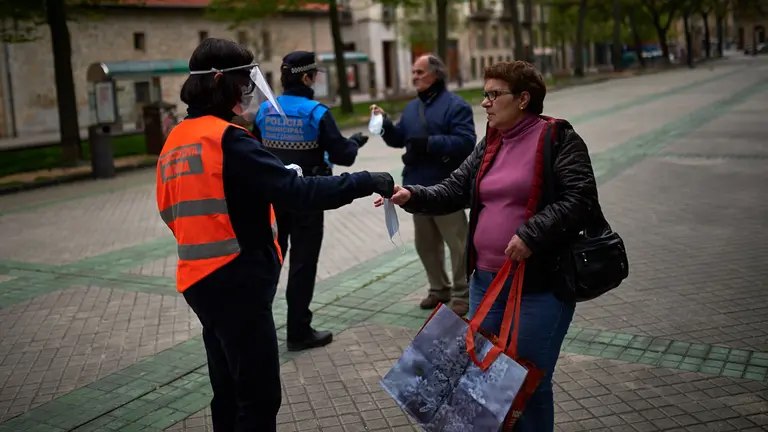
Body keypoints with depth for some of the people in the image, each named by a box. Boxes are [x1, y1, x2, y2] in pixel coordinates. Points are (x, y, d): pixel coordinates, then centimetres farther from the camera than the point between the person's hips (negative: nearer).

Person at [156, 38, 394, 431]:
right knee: (258, 396, 0)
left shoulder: (174, 141, 9)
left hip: (201, 279, 9)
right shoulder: (227, 139, -17)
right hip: (236, 282, -9)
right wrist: (367, 183, -19)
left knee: (229, 388, 21)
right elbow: (298, 192, -25)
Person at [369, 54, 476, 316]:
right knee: (426, 244, 16)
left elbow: (465, 142, -20)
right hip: (418, 187, 8)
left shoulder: (456, 106, -10)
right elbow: (399, 139, 17)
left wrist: (430, 143, -23)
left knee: (457, 243, 2)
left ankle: (461, 294, 14)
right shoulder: (412, 107, 15)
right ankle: (439, 289, 31)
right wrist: (385, 123, -1)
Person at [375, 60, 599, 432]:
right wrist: (413, 196, -10)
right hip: (486, 279, 7)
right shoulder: (489, 145, 13)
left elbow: (580, 200, -17)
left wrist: (531, 234, -25)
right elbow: (455, 189, 7)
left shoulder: (558, 139, -9)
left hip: (541, 284, -7)